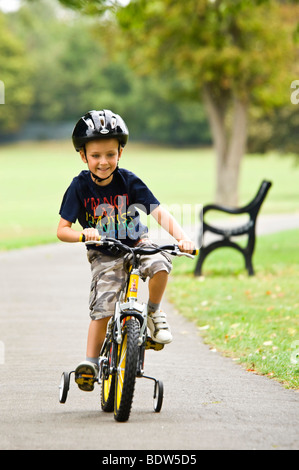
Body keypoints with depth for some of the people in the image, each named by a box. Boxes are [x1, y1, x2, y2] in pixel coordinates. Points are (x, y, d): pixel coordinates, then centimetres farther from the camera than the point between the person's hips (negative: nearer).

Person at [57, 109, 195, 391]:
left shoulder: (128, 182, -13)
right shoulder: (80, 187, -13)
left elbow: (158, 213, -18)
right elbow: (62, 230, -14)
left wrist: (181, 235, -35)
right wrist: (82, 234, -37)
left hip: (137, 244, 0)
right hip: (103, 255, 0)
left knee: (160, 264, -31)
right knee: (102, 310, -14)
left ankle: (154, 311, -4)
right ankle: (90, 361, 1)